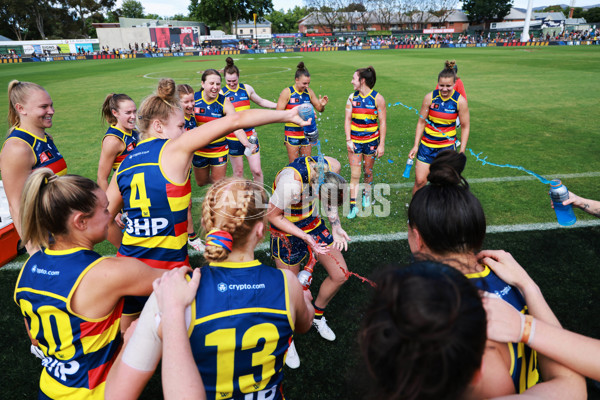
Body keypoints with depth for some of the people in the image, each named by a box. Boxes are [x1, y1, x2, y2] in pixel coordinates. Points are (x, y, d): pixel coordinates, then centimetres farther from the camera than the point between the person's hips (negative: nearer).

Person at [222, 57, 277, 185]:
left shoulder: (246, 88, 4)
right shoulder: (222, 94, -5)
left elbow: (261, 102, 19)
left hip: (250, 134, 2)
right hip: (233, 138, -2)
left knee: (257, 171, 1)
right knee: (238, 171, 9)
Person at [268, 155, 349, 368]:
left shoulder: (331, 167, -20)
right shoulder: (292, 184, -39)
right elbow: (273, 216, -23)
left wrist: (336, 226, -5)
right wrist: (306, 238, -25)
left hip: (312, 223, 6)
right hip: (287, 233, -6)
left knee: (340, 275, 8)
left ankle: (317, 315, 36)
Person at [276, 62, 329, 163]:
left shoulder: (309, 92, 4)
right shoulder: (287, 92, -7)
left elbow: (320, 109, 11)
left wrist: (322, 105, -12)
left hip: (307, 133, 4)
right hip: (292, 133, -4)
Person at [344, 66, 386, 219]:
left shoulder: (377, 98, -6)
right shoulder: (352, 97, 2)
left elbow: (382, 123, -4)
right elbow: (347, 119, 3)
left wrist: (382, 144, -7)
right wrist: (348, 140, -7)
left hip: (371, 140, -1)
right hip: (354, 140, 1)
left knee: (368, 172, 12)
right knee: (355, 174, -2)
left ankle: (366, 195, 39)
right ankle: (353, 205, 3)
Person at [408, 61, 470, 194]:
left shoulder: (460, 101, -8)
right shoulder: (430, 97, -6)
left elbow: (465, 127, 0)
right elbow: (421, 122, 1)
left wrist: (462, 151, -2)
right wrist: (415, 146, 0)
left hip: (447, 147, 0)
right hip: (426, 145, 1)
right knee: (420, 181, -2)